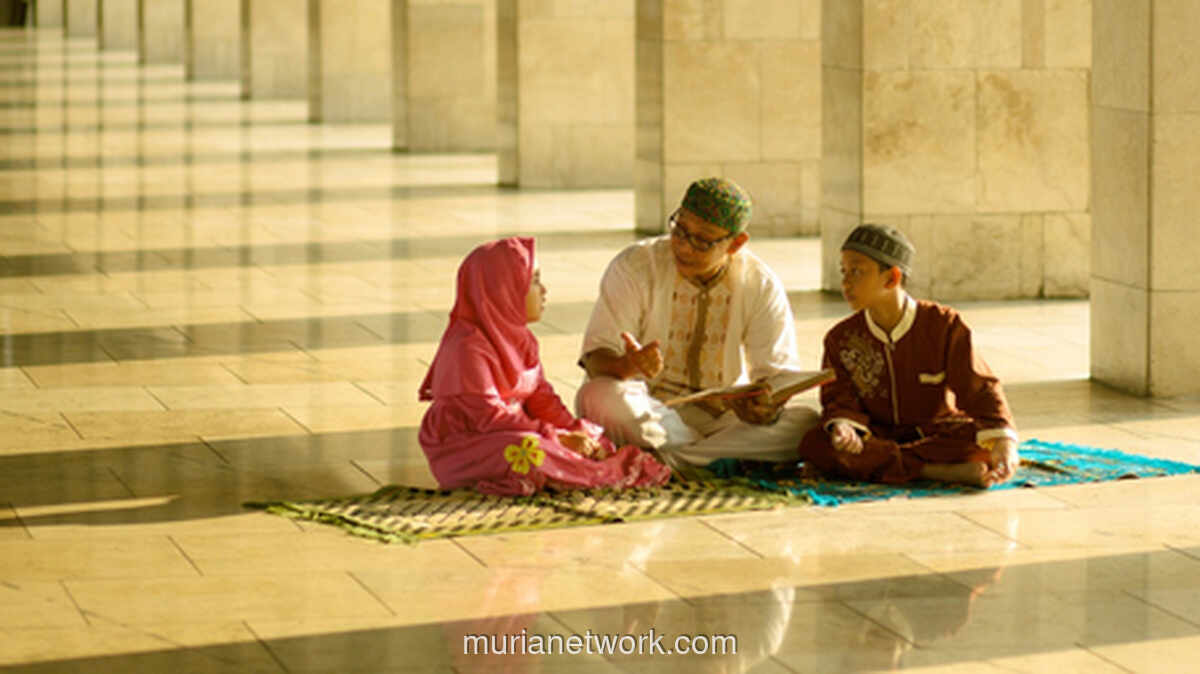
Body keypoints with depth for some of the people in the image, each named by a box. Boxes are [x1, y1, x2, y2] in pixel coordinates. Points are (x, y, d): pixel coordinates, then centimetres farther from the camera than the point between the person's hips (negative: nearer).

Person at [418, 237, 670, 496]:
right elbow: (489, 416, -24)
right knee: (529, 451, -37)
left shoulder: (518, 338, 11)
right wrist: (554, 437, -23)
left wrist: (573, 431, -7)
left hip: (513, 432, 10)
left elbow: (541, 397, 10)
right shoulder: (468, 347, -21)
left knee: (593, 440, 2)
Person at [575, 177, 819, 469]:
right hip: (648, 410, -1)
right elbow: (596, 356, -14)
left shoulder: (762, 286, -3)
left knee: (806, 423, -25)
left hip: (724, 417, 2)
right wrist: (627, 366, -40)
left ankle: (675, 458, -25)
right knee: (599, 396, -36)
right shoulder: (635, 266, -9)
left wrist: (767, 406, -30)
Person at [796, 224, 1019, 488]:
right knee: (813, 444, -29)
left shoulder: (944, 325, -6)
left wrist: (1004, 441, -28)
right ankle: (933, 471, -36)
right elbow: (840, 399, -3)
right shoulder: (841, 338, 2)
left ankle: (872, 463, -32)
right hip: (877, 434, 2)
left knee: (980, 439, -33)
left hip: (937, 433, -2)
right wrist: (842, 427, -29)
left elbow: (979, 389, -11)